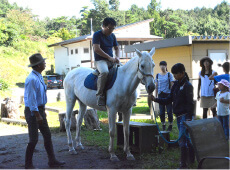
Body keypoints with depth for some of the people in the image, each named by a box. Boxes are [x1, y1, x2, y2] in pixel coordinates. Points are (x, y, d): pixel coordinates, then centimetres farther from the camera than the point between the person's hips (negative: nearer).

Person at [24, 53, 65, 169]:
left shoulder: (39, 77, 9)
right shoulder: (32, 79, -21)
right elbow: (31, 99, -23)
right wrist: (38, 115, -22)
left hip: (39, 110, 10)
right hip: (32, 111, -9)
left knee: (47, 135, 12)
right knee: (34, 139, -1)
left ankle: (52, 161, 21)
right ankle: (28, 164, 13)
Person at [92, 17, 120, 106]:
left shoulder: (112, 36, 15)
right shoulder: (97, 35, -5)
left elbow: (116, 48, 22)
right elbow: (97, 49, -16)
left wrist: (117, 57, -1)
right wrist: (110, 58, -17)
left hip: (112, 61, 7)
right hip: (100, 60, -7)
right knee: (104, 72, -38)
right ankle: (100, 95, -29)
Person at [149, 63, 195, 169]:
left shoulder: (187, 85, -11)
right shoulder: (176, 85, 12)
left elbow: (190, 103, -16)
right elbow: (169, 100, 12)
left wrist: (188, 119, -22)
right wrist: (155, 99, 1)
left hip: (185, 116, -8)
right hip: (178, 116, 8)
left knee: (182, 140, -10)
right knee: (186, 139, 18)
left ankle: (183, 164, -5)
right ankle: (192, 159, 31)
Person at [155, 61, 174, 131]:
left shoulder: (169, 75, 0)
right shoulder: (157, 75, 9)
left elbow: (172, 85, -1)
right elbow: (156, 86, 11)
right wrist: (156, 96, 8)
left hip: (168, 94, -3)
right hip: (160, 94, 3)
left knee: (169, 111, -1)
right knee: (161, 111, 5)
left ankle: (170, 125, 11)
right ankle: (163, 125, 17)